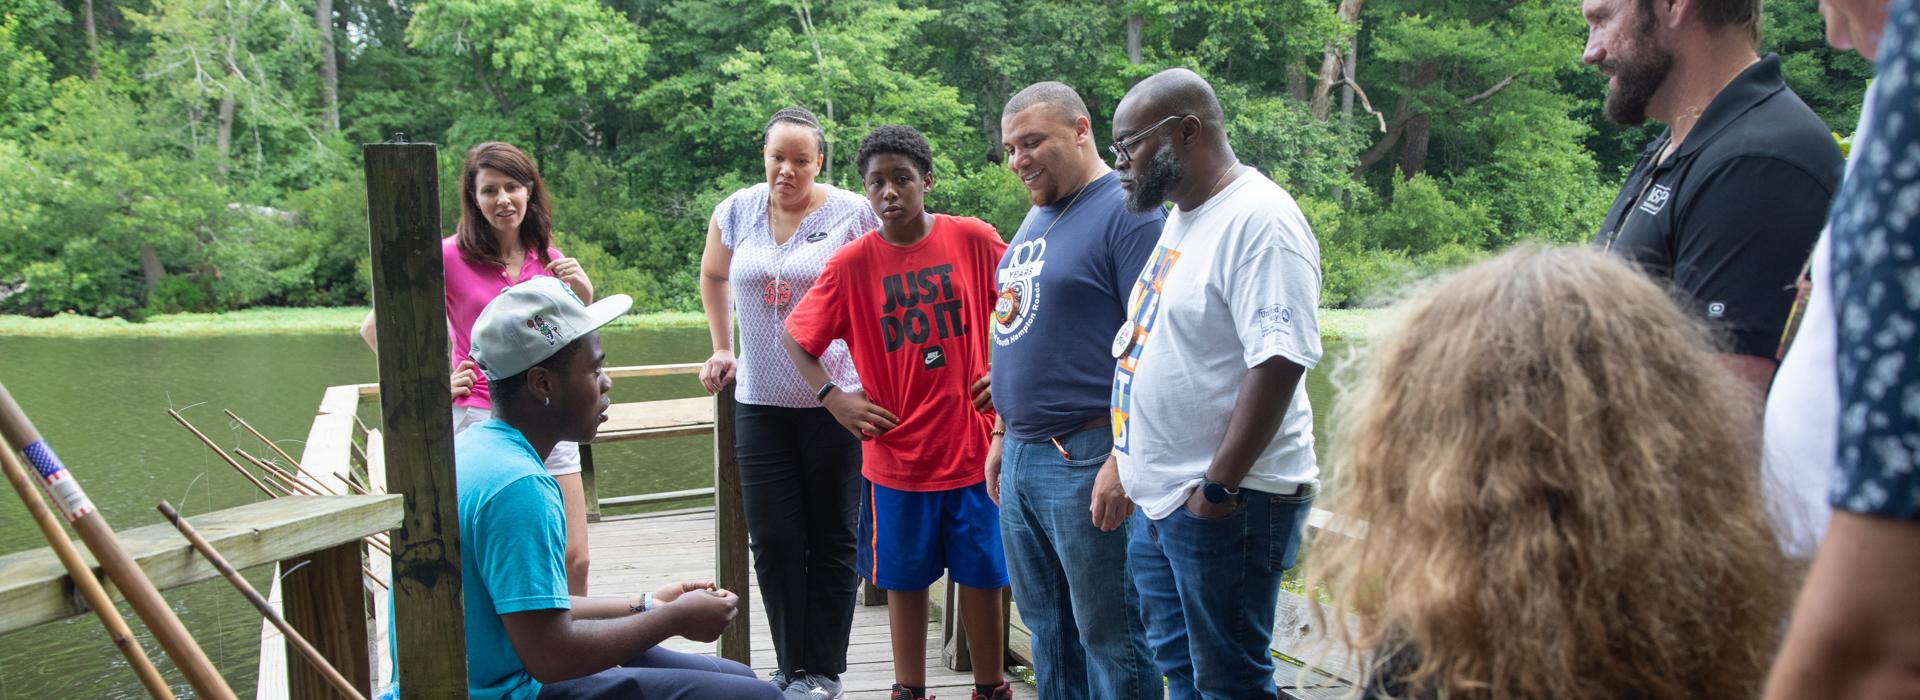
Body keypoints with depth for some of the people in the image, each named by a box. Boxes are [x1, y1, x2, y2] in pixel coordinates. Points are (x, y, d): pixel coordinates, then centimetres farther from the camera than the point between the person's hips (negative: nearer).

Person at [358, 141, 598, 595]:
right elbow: (376, 328, -3)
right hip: (480, 420, -4)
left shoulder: (548, 257, 7)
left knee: (573, 560, 4)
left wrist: (583, 295, -1)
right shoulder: (450, 256, -7)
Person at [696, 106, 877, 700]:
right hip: (761, 401, 3)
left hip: (835, 400, -3)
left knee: (832, 539, 6)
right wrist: (723, 350, 18)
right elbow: (713, 276, 23)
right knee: (774, 541, 5)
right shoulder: (737, 211, 5)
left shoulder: (852, 214, -7)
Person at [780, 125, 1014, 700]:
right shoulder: (852, 263, -4)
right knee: (905, 580, 11)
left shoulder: (974, 239, -4)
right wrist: (833, 397, -8)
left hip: (973, 444, 0)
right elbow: (795, 336, 4)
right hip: (896, 453, 0)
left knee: (981, 576, 9)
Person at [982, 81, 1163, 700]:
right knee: (1046, 625, 15)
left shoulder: (1127, 212, -11)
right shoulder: (1036, 218, 16)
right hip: (1021, 458, 9)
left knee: (1108, 632, 0)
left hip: (1087, 459, -9)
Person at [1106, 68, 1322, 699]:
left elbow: (1279, 361, -24)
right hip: (1161, 499, 10)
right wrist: (1127, 460, 19)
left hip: (1224, 502, -9)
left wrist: (1219, 487, -23)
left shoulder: (1258, 220, -16)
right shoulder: (1181, 218, 14)